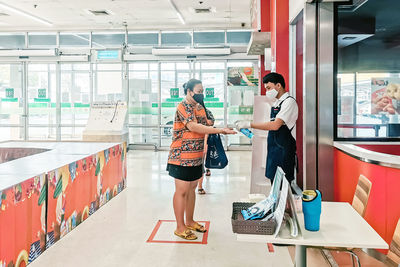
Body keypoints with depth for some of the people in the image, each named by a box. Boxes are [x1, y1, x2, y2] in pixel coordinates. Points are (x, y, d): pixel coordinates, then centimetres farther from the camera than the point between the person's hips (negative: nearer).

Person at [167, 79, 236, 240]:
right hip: (182, 157, -9)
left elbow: (206, 125, 18)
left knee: (192, 188, 16)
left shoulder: (199, 107, 14)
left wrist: (224, 130, 0)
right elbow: (193, 127, -28)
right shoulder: (183, 107, -15)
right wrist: (221, 130, -30)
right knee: (182, 191, -1)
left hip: (196, 157, 9)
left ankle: (189, 222, 30)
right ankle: (180, 227, 9)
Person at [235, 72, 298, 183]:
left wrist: (249, 124, -20)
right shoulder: (276, 103, 15)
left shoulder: (289, 102, -12)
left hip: (284, 150, -9)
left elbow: (276, 125, -22)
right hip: (273, 150, 9)